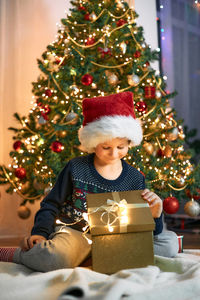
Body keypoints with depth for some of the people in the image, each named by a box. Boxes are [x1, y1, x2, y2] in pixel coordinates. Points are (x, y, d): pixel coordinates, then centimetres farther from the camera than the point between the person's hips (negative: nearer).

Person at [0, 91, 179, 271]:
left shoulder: (135, 178, 3)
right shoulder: (76, 168, -3)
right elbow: (51, 204, 7)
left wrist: (154, 215, -17)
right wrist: (40, 233, -8)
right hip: (73, 232, -3)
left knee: (170, 242, -15)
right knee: (51, 260, -39)